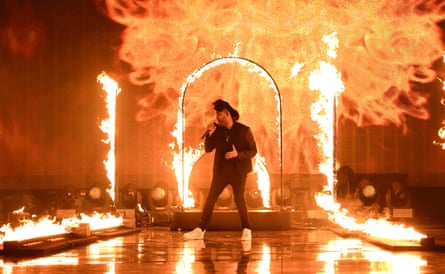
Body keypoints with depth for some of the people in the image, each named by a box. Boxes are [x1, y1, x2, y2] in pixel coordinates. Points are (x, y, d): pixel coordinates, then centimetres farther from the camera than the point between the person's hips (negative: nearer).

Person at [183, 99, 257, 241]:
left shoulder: (244, 130, -6)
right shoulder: (217, 130, 4)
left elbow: (253, 151, -6)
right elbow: (208, 149, 3)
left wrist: (238, 154, -21)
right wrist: (209, 134, -12)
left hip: (238, 172, -4)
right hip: (221, 171, 4)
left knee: (239, 199, -5)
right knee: (210, 199, 1)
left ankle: (246, 230, 10)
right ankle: (200, 230, 5)